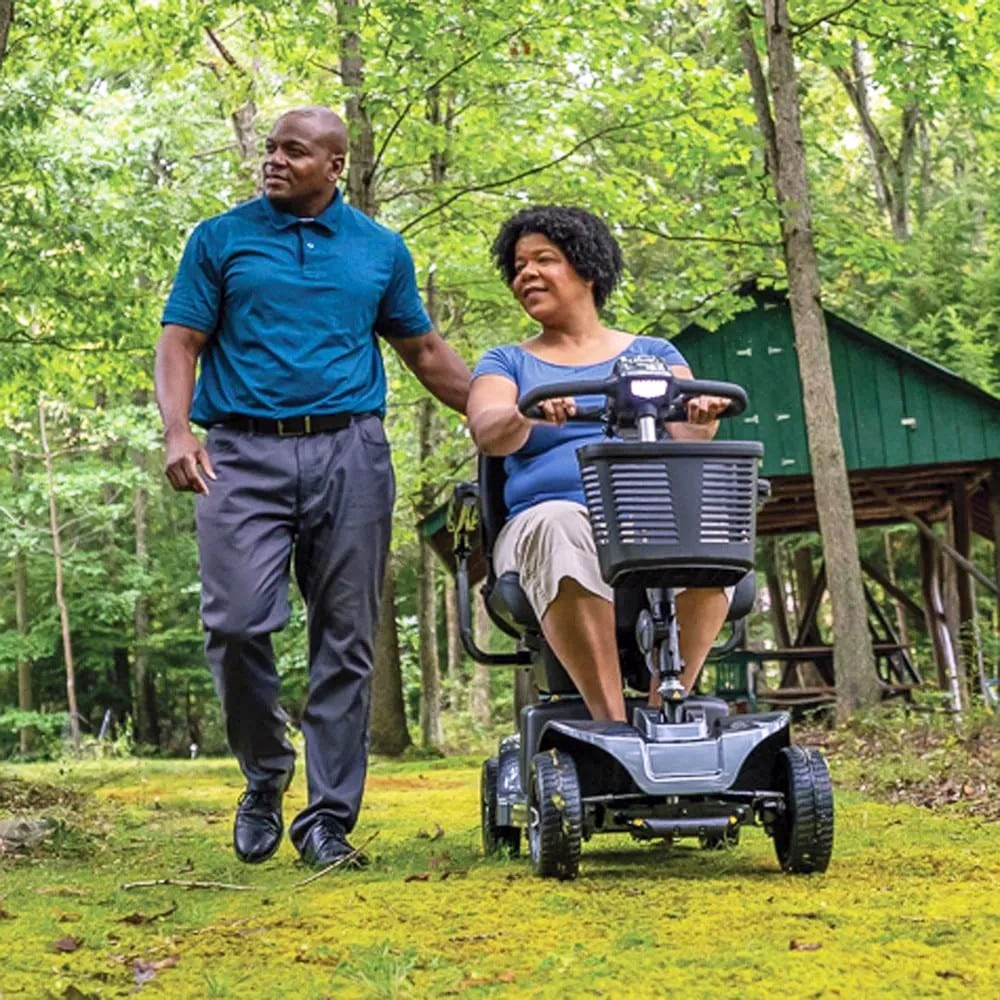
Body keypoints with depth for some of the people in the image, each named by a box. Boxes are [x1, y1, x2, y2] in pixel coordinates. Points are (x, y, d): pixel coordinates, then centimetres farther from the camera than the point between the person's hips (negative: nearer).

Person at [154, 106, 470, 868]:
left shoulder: (381, 250, 15)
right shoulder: (221, 239, 10)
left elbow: (424, 352, 20)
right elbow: (181, 342, 4)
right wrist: (177, 431, -13)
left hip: (349, 454, 1)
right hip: (244, 453, -1)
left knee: (345, 642, 0)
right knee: (236, 622, -12)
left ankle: (329, 819, 8)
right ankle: (265, 774, 14)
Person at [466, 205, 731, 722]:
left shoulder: (652, 353, 21)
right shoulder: (507, 363, 19)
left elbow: (687, 437, 3)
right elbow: (488, 433, -3)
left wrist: (702, 419, -22)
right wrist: (529, 415, -26)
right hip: (547, 517, -1)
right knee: (561, 527, -37)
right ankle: (611, 721, -37)